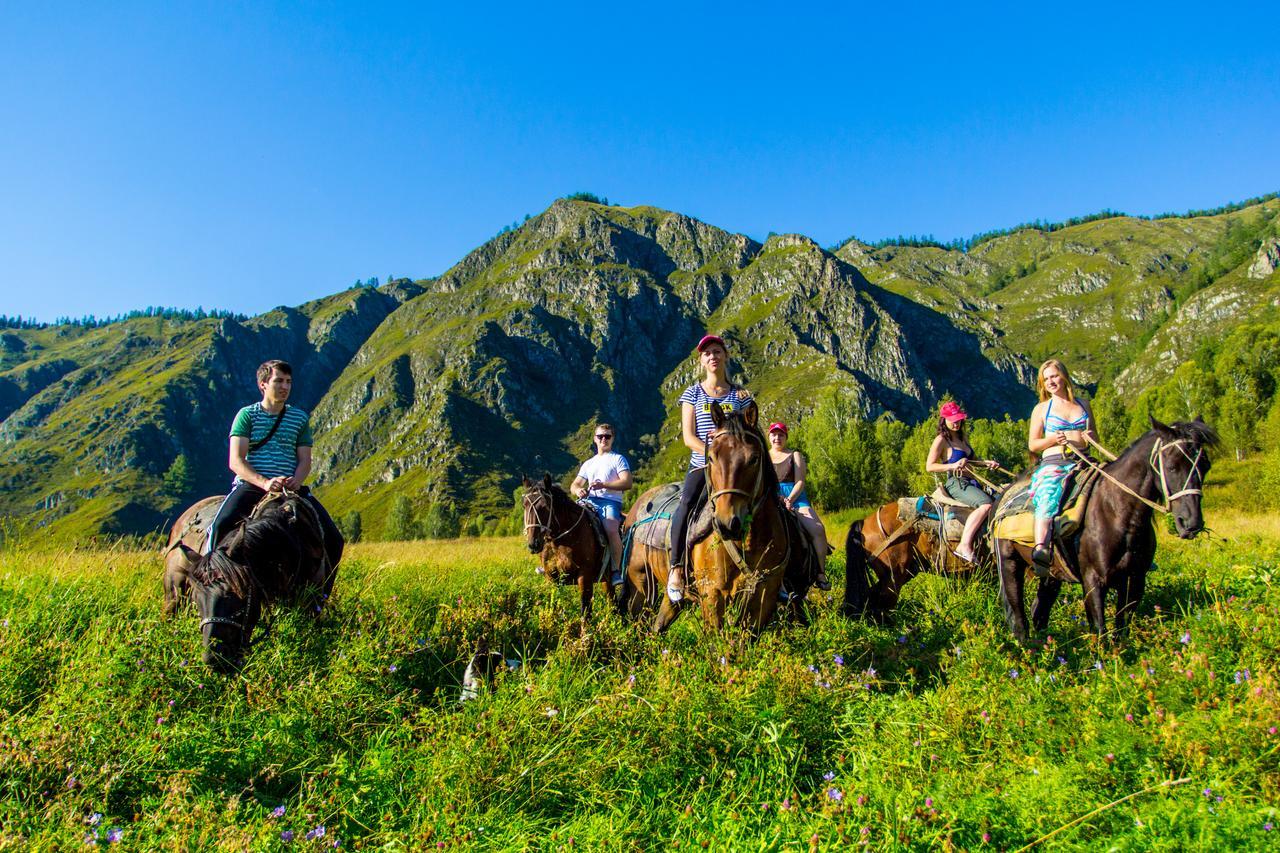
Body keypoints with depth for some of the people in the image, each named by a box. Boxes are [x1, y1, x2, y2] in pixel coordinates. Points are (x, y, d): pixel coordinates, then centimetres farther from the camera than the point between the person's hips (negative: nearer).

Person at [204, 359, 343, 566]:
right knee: (221, 526, -32)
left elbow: (305, 460, 10)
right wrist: (265, 483, -22)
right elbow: (235, 461, -4)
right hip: (251, 484, -2)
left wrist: (296, 481, -14)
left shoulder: (300, 418, 15)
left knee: (333, 538, -13)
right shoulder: (247, 415, 6)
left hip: (291, 487, 2)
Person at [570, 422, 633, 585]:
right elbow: (574, 485, 22)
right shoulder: (588, 463, 27)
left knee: (611, 528, -34)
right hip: (589, 501, 6)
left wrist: (603, 484, -16)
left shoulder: (618, 459, 11)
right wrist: (578, 490, -4)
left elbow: (627, 483, -4)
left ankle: (616, 570, -24)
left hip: (611, 501, -5)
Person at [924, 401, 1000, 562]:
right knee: (986, 504, -30)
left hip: (970, 482, 9)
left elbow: (973, 460, 31)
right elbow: (929, 467, -12)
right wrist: (953, 466, -22)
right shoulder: (941, 441, -5)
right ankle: (965, 545, -36)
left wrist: (988, 463, 11)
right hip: (955, 484, -9)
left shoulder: (963, 438, 20)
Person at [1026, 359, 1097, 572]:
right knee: (1049, 497, -33)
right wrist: (1052, 439, -9)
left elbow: (1096, 439, 26)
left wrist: (1091, 438, 2)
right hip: (1053, 464, -3)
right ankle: (1041, 548, -51)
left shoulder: (1083, 405, 21)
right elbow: (1032, 445, 10)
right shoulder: (1041, 409, 14)